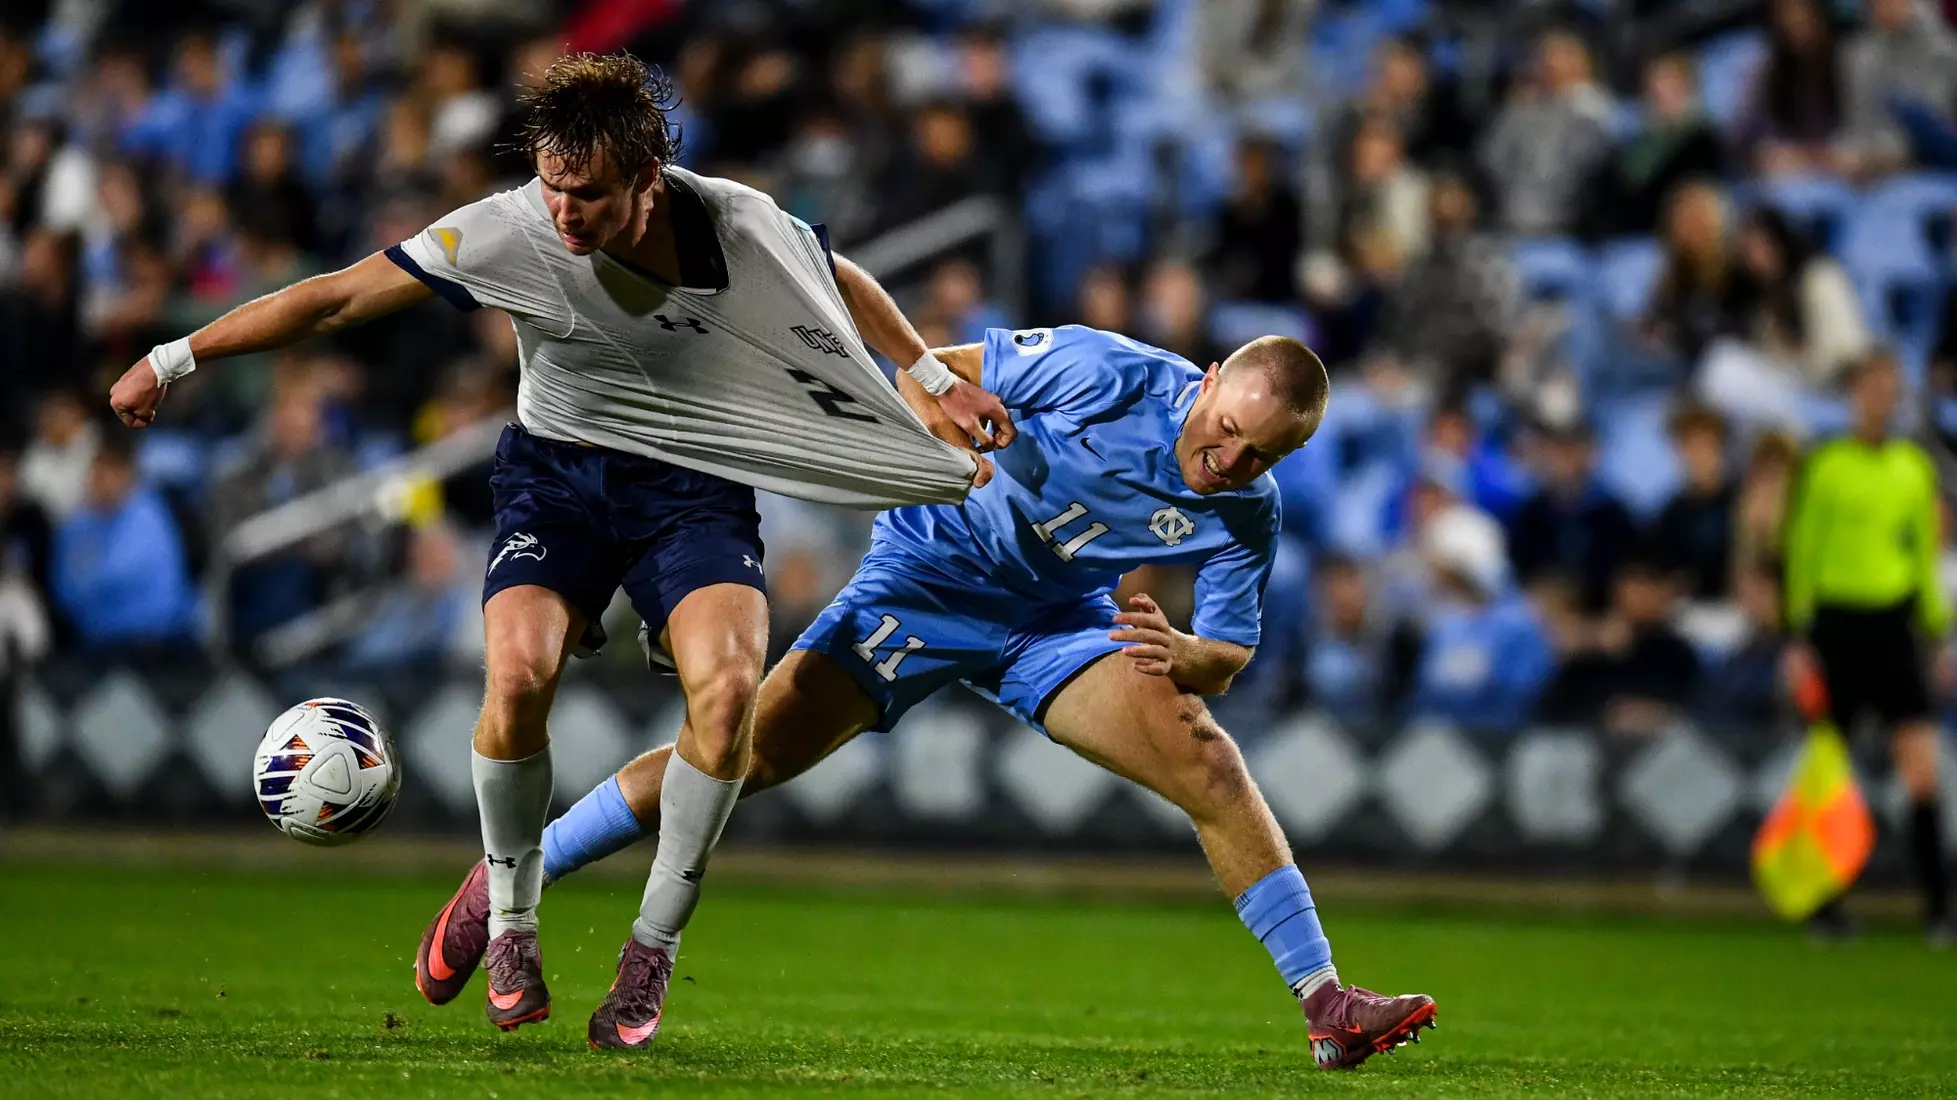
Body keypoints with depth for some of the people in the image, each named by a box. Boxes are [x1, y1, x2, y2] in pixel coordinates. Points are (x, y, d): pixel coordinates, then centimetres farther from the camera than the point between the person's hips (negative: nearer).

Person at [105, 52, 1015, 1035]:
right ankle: (510, 927, -4)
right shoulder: (511, 232, -20)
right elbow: (338, 298, -15)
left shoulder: (739, 224, -16)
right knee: (517, 675, -28)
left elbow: (842, 282, 8)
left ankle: (653, 943, -8)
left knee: (727, 685, -27)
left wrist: (934, 377, 10)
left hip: (693, 484, 0)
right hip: (557, 474, 0)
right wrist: (174, 359, -14)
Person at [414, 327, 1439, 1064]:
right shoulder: (1106, 371, -25)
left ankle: (1325, 1005, -6)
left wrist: (1186, 655, -26)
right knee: (747, 751, -13)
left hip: (1057, 620, 3)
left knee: (1211, 766, -14)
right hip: (929, 574, -3)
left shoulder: (1245, 517, -15)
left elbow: (1227, 654, -5)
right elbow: (940, 372, -10)